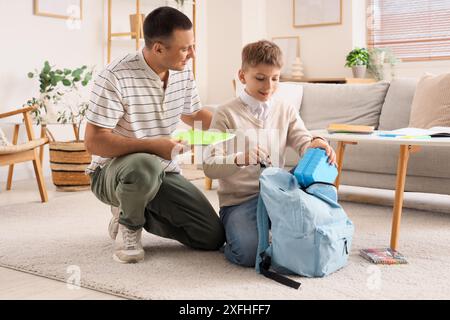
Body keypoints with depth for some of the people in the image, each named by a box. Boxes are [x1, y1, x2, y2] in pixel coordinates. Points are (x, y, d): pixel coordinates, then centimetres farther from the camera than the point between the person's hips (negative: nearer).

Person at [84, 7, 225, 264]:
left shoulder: (184, 72, 0)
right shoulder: (115, 78, -22)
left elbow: (193, 115, 19)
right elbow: (94, 142, -23)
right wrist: (152, 146, -31)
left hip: (162, 172, 6)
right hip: (111, 172, -6)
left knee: (213, 237, -5)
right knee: (146, 165, -43)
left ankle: (136, 211, 17)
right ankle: (128, 224, -7)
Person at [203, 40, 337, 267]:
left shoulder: (286, 111, 13)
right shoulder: (226, 114, -2)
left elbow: (304, 145, 0)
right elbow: (209, 167, -10)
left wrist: (316, 144, -24)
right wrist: (240, 159, -29)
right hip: (239, 200, -3)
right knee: (250, 253, -29)